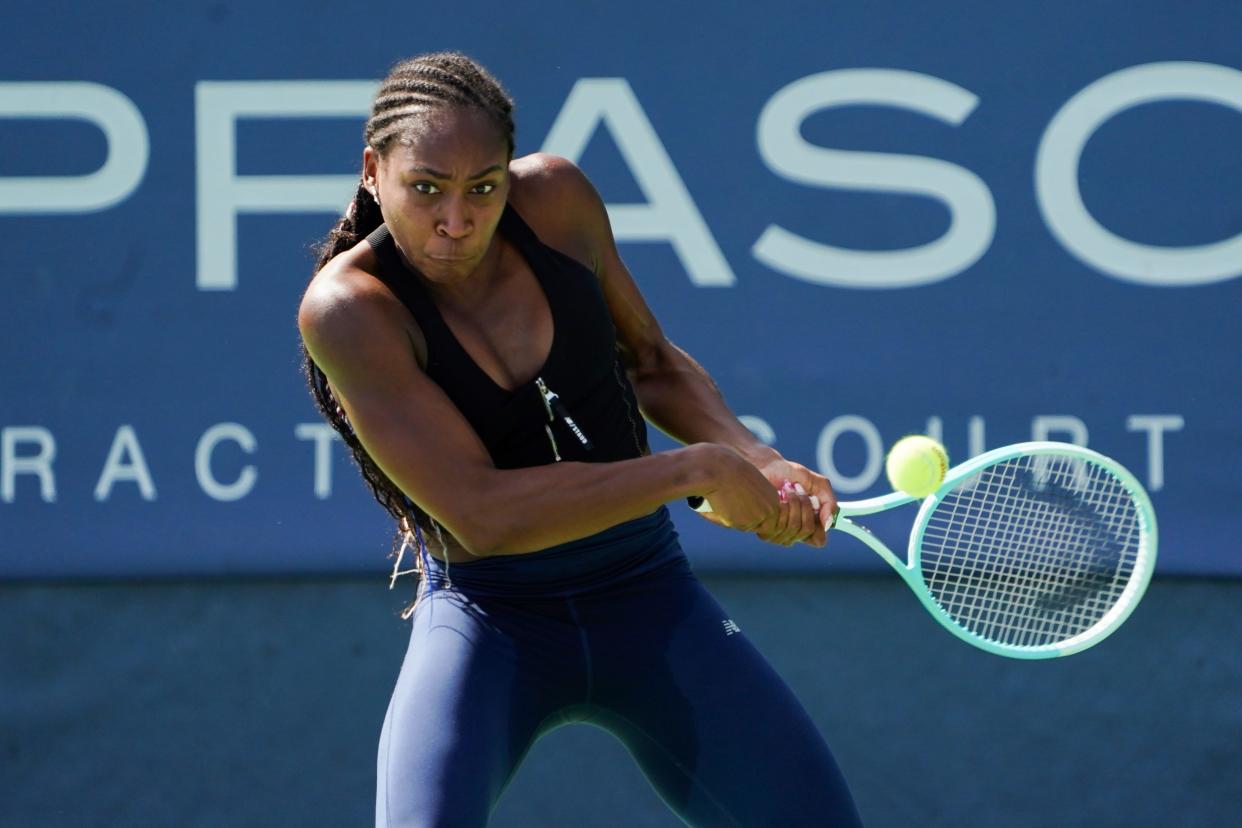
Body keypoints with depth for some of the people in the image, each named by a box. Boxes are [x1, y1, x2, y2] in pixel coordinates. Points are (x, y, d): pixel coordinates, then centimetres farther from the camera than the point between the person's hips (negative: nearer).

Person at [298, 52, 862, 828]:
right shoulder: (348, 307, -21)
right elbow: (482, 514, -26)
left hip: (649, 598, 4)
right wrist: (698, 470, -24)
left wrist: (760, 462, -8)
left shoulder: (557, 197, -8)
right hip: (489, 616, -4)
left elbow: (654, 363, 11)